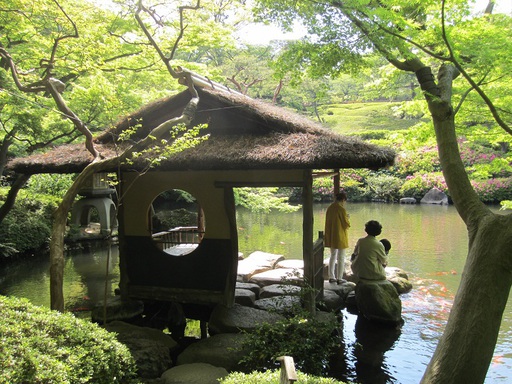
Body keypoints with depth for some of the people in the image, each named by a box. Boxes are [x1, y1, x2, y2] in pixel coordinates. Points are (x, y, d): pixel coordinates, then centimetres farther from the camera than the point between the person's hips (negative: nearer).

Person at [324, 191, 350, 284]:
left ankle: (331, 277, 20)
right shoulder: (341, 209, -18)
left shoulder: (329, 208, 3)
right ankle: (339, 278, 9)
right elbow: (346, 224, -13)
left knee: (333, 256, 17)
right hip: (340, 236, -7)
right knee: (341, 258, 5)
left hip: (331, 236, 7)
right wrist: (347, 218, 6)